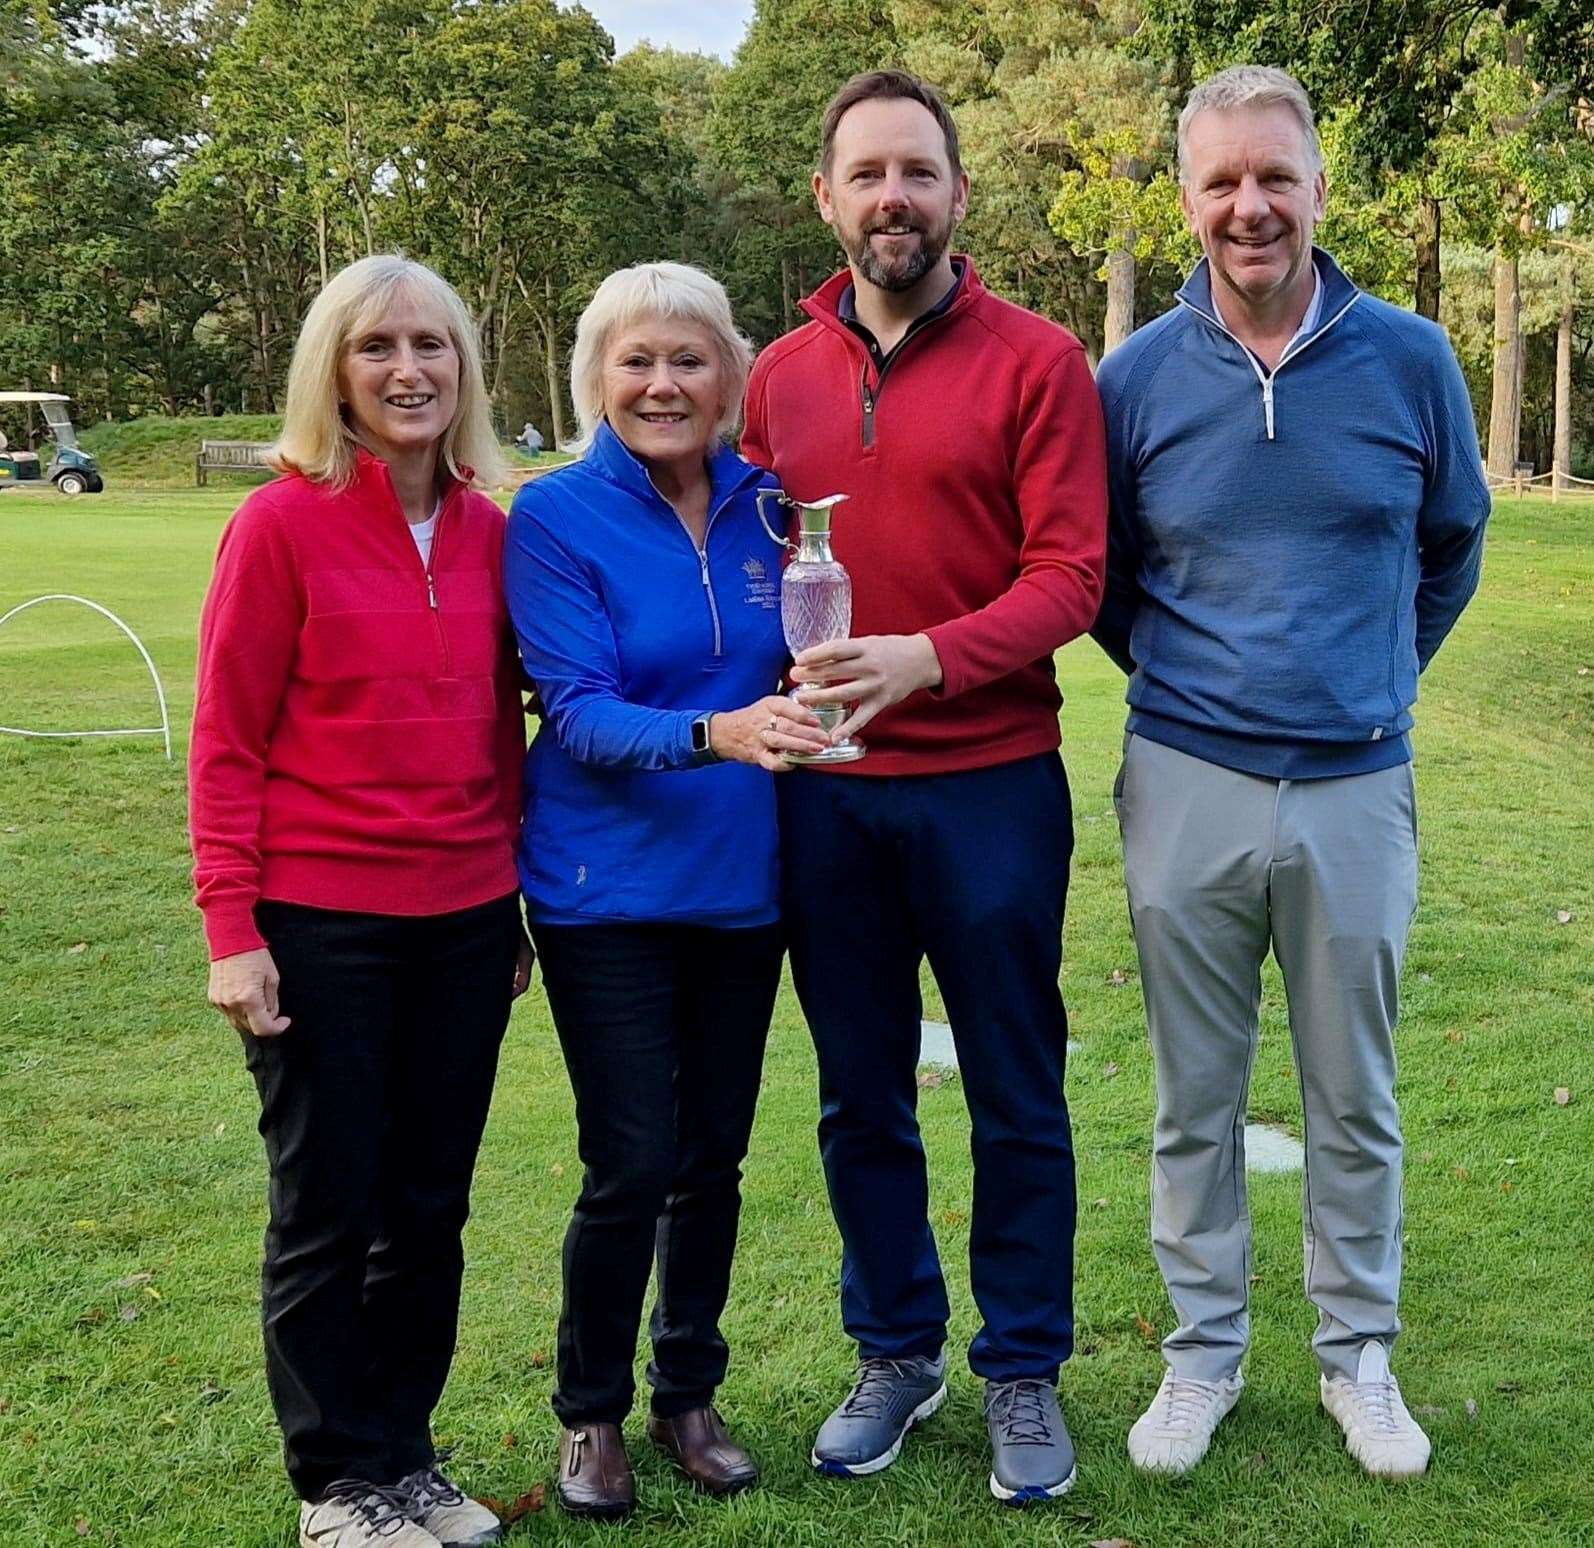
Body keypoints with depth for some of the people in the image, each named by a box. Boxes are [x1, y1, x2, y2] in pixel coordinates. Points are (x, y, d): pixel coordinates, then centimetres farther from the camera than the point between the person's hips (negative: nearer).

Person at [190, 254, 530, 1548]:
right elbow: (226, 743, -8)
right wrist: (232, 932, -12)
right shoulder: (283, 523, -9)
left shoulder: (487, 529, 4)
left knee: (430, 1209, 14)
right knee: (328, 1213, 8)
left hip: (465, 923, 5)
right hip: (322, 926, -4)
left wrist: (521, 899, 12)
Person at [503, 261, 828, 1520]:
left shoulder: (766, 506, 1)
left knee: (714, 1158, 13)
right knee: (630, 1169, -3)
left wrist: (810, 704, -13)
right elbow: (578, 713, -17)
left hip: (742, 882, 4)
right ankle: (591, 1413, 21)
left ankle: (690, 1394, 33)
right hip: (609, 888, -3)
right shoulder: (557, 518, -9)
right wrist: (712, 733, -34)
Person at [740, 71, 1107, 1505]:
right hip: (825, 789, 4)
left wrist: (928, 657, -24)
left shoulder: (1038, 361, -4)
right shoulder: (781, 375, 8)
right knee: (861, 1098, 14)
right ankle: (897, 1352, 32)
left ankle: (1025, 1374, 25)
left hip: (989, 782, -3)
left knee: (1017, 1099, 7)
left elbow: (1068, 575, -10)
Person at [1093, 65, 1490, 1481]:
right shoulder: (1138, 378, -2)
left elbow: (1454, 543, 14)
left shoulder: (1411, 360, -1)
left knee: (1355, 1099, 12)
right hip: (1187, 786, 0)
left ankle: (1358, 1354, 29)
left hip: (1358, 785, 0)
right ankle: (1204, 1352, 27)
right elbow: (1095, 575, 12)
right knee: (1196, 1099, 10)